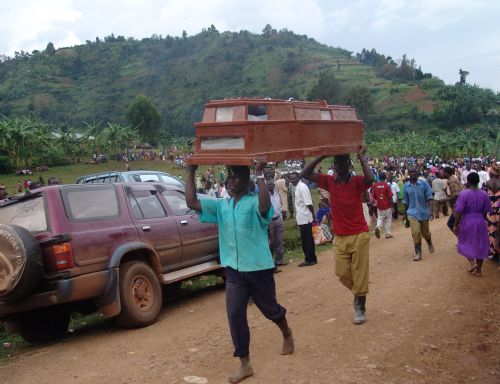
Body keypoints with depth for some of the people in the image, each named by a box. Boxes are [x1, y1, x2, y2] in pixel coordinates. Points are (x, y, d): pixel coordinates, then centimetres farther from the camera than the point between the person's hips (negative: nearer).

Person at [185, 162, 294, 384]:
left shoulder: (254, 202, -12)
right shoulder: (220, 206, 4)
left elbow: (265, 206, -37)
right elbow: (191, 203, -3)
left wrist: (260, 175, -35)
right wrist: (191, 173, -6)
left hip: (259, 268, -4)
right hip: (233, 270, 4)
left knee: (270, 309, 15)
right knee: (234, 314, -3)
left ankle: (287, 334, 48)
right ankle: (245, 365, 9)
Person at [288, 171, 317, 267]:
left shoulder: (302, 187, -16)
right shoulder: (297, 187, 13)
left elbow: (309, 203, -19)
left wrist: (313, 215, -18)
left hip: (305, 218, -9)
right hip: (302, 218, 9)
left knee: (307, 239, -2)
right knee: (305, 239, 14)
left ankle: (310, 259, 5)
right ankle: (310, 259, 22)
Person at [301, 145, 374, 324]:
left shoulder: (357, 181, -9)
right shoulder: (329, 181, 1)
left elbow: (370, 179, -32)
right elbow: (306, 174, -6)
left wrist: (361, 157, -24)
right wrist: (322, 156, -13)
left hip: (359, 235, -3)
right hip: (339, 237, 3)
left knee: (360, 273, 4)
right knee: (342, 273, 7)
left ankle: (360, 307, 21)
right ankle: (358, 294, 36)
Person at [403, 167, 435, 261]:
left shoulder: (424, 183, -7)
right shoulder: (406, 185, 0)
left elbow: (429, 197, -8)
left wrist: (430, 209, -21)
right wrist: (405, 214, 16)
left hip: (423, 212, 0)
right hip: (412, 213, 0)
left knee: (425, 232, 15)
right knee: (416, 232, -14)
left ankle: (430, 244, 47)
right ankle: (418, 253, -3)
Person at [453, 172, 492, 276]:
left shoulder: (463, 193, -15)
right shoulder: (484, 194, -4)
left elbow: (459, 211, -16)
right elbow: (486, 211, 2)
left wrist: (456, 225, -8)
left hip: (467, 222, -3)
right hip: (480, 222, 3)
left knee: (466, 244, 18)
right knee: (480, 245, 12)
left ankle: (472, 262, 0)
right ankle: (478, 270, 19)